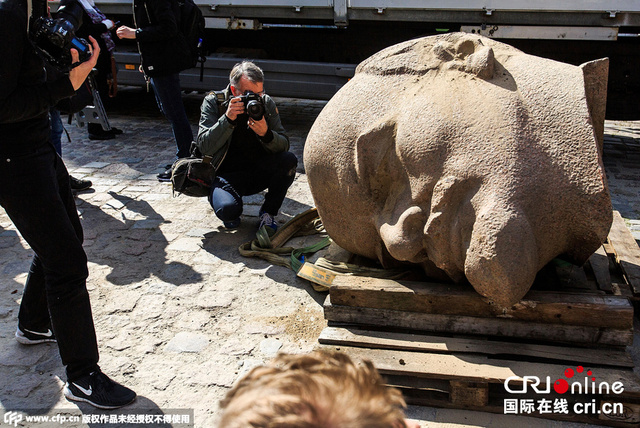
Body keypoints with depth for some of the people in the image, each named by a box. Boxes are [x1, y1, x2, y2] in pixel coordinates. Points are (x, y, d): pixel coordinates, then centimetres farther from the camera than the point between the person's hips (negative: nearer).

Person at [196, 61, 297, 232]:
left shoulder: (266, 103, -2)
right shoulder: (213, 102, -8)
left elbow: (284, 146, -9)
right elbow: (204, 147, -20)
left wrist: (266, 133, -31)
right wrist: (228, 119, -32)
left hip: (259, 172, 3)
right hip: (227, 174, -3)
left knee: (289, 160, -25)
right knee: (227, 209, -34)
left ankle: (268, 212, -3)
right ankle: (231, 215, 9)